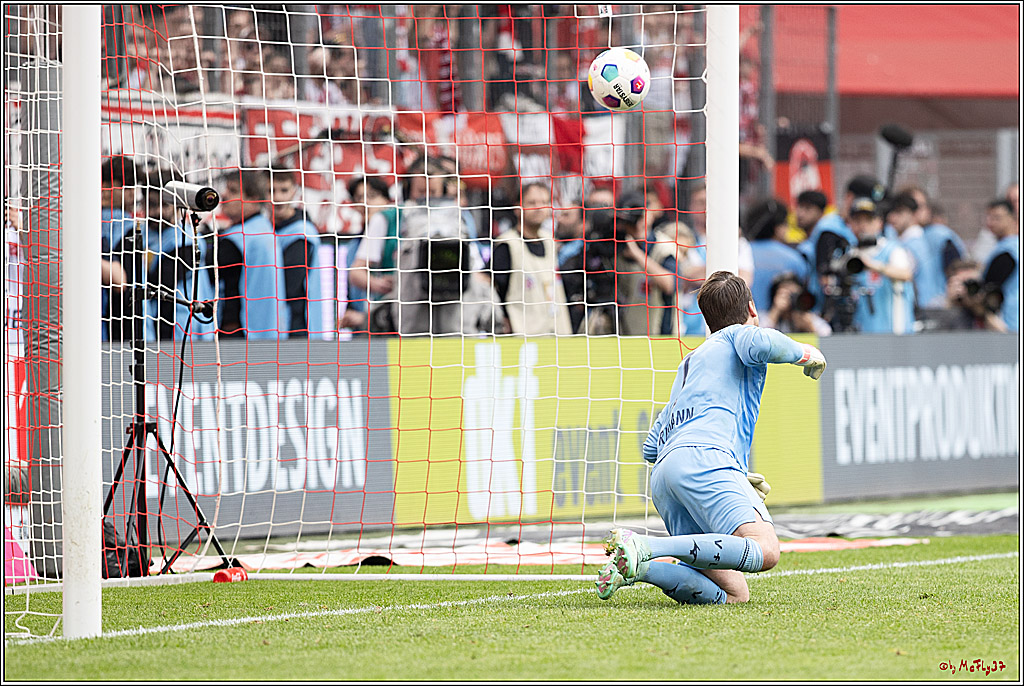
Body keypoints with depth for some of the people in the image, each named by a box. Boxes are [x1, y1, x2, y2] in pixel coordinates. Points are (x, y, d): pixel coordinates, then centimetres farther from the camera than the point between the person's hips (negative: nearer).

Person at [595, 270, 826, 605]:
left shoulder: (688, 365, 38)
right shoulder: (737, 334, 17)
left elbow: (651, 448, 36)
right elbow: (762, 345, -10)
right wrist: (802, 353, 12)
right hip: (703, 457, -8)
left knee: (733, 595, -3)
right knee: (765, 550, -27)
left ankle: (636, 566, -19)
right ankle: (646, 547, -34)